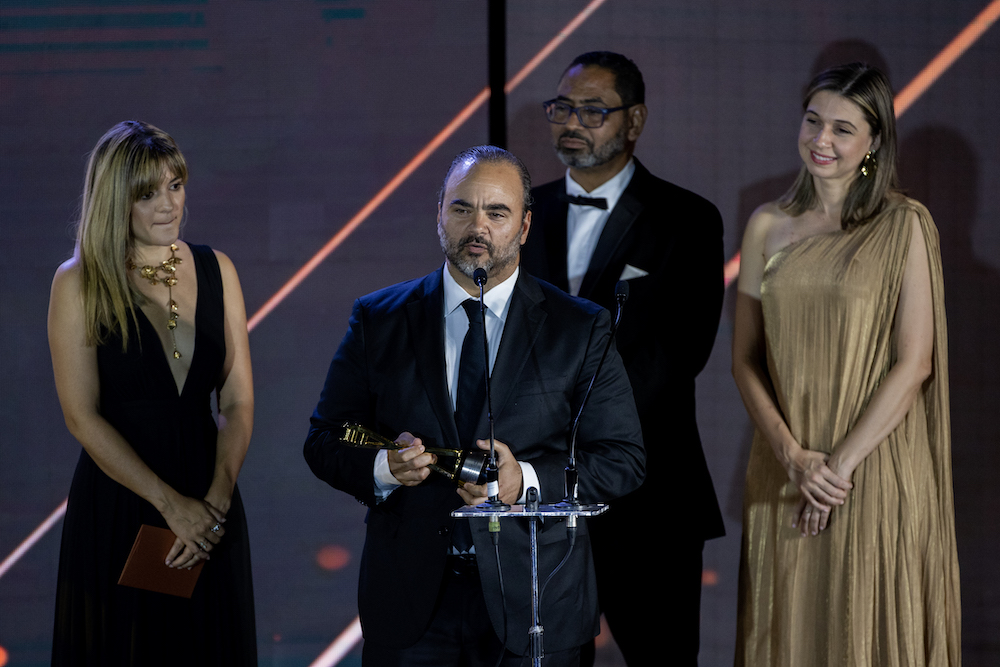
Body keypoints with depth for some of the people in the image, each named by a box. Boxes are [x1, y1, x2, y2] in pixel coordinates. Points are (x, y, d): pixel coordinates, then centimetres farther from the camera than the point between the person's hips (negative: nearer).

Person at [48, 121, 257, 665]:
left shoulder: (215, 271, 6)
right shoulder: (78, 283, -5)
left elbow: (237, 401, 2)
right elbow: (83, 417, -10)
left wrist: (216, 501, -12)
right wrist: (171, 503, -15)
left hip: (210, 508, 3)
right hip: (117, 504, -3)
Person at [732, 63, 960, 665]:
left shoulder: (904, 226, -5)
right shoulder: (769, 226, 6)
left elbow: (915, 362, -9)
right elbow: (745, 357, 4)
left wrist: (841, 463, -13)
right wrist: (793, 456, -10)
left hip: (876, 472, -3)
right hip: (783, 473, 4)